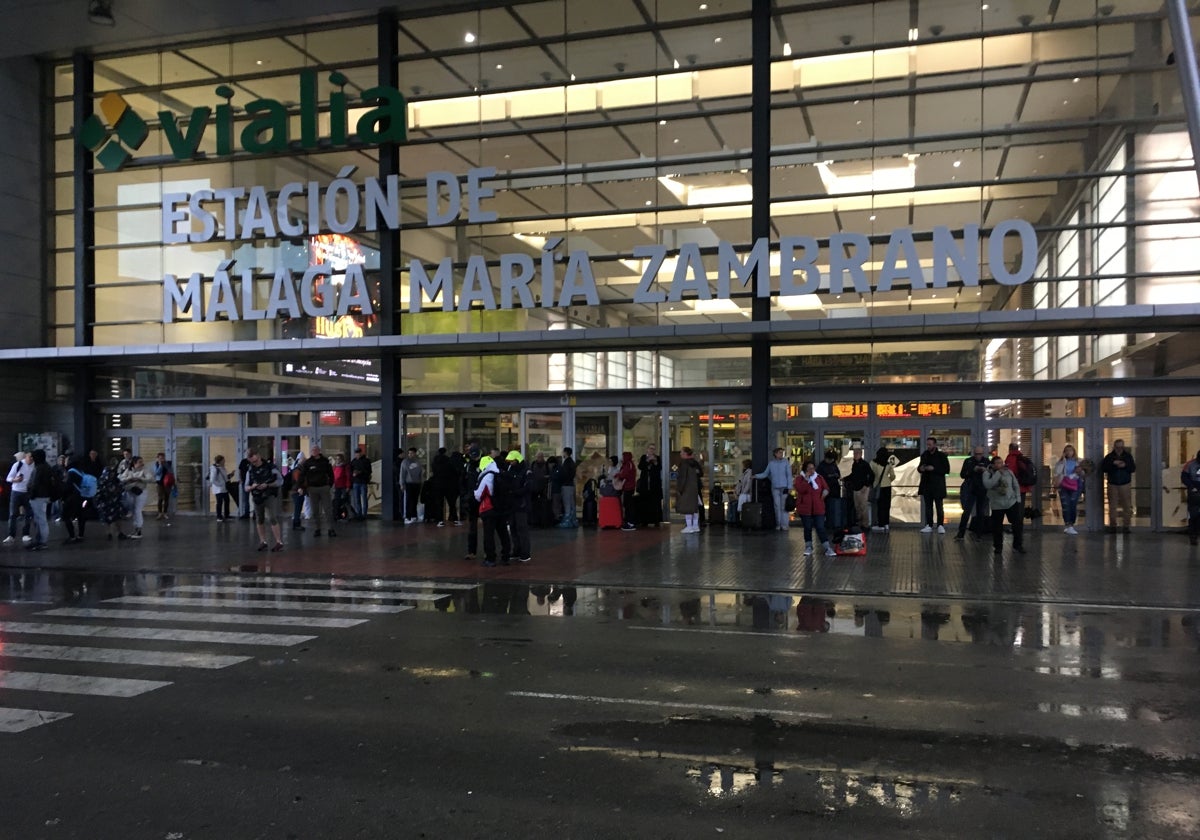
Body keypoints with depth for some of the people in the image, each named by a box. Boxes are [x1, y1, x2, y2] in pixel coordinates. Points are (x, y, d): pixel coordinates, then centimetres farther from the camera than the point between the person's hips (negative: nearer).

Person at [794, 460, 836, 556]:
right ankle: (808, 547, 21)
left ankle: (828, 548, -4)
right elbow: (800, 489, -18)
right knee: (807, 528, 7)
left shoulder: (819, 478, 7)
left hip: (818, 508, 1)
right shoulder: (800, 478, -1)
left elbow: (826, 488, 8)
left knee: (820, 528, -4)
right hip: (805, 508, -1)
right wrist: (806, 479, -21)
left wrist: (825, 491, -13)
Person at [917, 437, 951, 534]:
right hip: (927, 484, 5)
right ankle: (929, 525, 12)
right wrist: (920, 468, -4)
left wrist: (934, 469, -17)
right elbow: (919, 467, 21)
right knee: (928, 506, 7)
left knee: (939, 506, -2)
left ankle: (940, 525, 3)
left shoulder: (941, 455, -4)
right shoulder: (924, 455, 10)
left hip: (938, 485, -5)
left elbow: (947, 470, -8)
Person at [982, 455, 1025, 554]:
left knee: (1018, 524, -3)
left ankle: (1017, 545, 11)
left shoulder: (1009, 472, 0)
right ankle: (998, 546, 23)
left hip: (1012, 503, 2)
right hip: (997, 505, -2)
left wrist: (1018, 499, 4)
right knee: (997, 527, 5)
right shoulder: (987, 474, -9)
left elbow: (1016, 486, 10)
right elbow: (988, 485, -28)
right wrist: (998, 473, -26)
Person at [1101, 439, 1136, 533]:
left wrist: (1125, 465, -15)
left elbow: (1133, 468, 3)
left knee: (1127, 505, -3)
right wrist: (1113, 463, -17)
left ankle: (1126, 526, 2)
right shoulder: (1109, 457, 5)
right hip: (1112, 484, 0)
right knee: (1112, 506, -1)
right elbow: (1103, 468, -4)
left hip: (1125, 484, 0)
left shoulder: (1128, 456, 7)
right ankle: (1113, 525, 5)